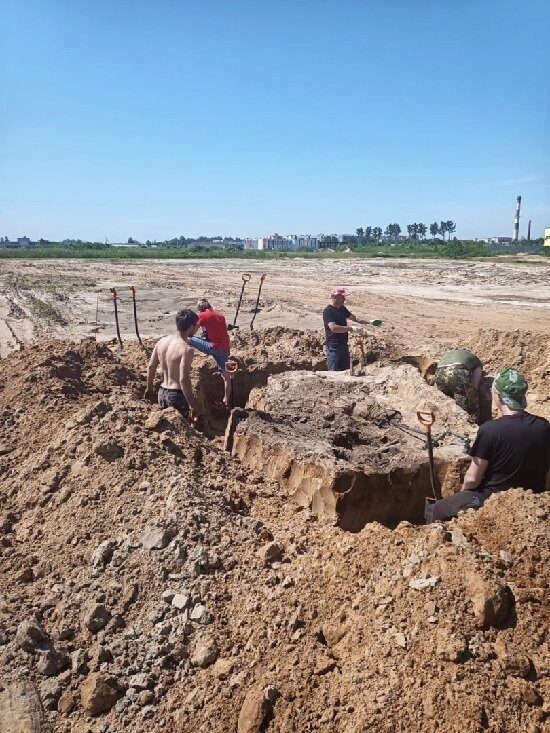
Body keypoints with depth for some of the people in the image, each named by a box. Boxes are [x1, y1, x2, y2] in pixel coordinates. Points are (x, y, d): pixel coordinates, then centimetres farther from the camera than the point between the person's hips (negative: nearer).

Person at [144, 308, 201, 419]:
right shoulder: (186, 349, -21)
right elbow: (184, 380, -25)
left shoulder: (162, 341, 0)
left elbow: (151, 367, 9)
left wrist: (149, 388, 23)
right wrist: (194, 405, -19)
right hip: (177, 395, -7)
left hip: (162, 392, 7)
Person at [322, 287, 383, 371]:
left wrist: (370, 322, 11)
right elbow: (333, 328, -27)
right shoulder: (328, 311, -15)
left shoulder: (342, 309, 12)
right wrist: (351, 328, -26)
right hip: (333, 347, -8)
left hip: (344, 345, 9)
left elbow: (354, 318, 22)